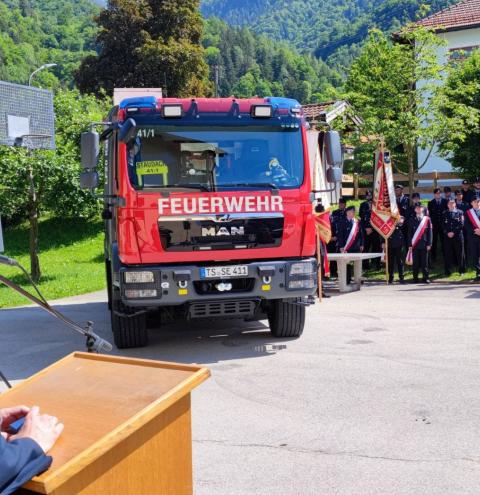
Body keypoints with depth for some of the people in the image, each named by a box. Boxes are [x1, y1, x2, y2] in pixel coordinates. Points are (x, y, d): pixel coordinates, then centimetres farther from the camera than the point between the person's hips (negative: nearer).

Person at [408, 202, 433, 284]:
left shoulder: (427, 219, 6)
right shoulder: (412, 220, 7)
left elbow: (429, 232, 4)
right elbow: (410, 233, 6)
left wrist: (429, 243, -3)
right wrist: (410, 244, -1)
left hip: (424, 244, -1)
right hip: (415, 245, 1)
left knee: (424, 262, 1)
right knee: (415, 262, 2)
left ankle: (426, 278, 8)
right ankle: (415, 278, 8)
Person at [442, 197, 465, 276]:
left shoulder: (460, 212, 4)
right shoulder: (445, 213, 10)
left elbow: (461, 224, -4)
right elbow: (443, 225, 6)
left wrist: (453, 232, -13)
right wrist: (447, 233, -10)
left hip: (458, 236, -1)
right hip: (447, 237, 1)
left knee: (460, 253, 3)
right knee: (448, 254, 2)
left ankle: (461, 270, 14)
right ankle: (448, 271, 9)